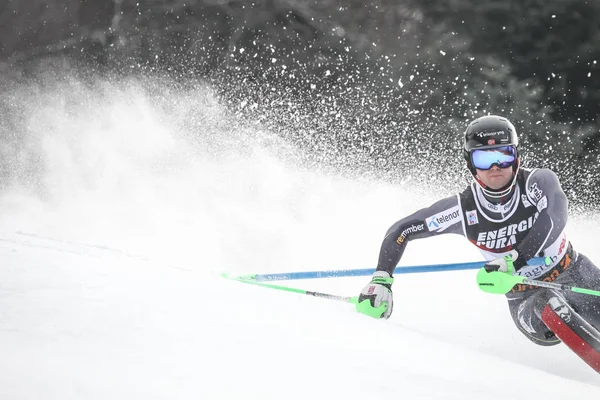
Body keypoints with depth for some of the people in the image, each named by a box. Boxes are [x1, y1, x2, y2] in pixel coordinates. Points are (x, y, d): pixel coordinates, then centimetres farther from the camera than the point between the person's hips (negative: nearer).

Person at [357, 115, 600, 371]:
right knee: (550, 308, -35)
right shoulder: (463, 209, -14)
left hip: (575, 274, 1)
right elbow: (401, 231, -7)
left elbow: (555, 220, -36)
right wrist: (381, 280, -19)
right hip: (525, 298, -1)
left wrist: (514, 261, -48)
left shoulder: (539, 182, -17)